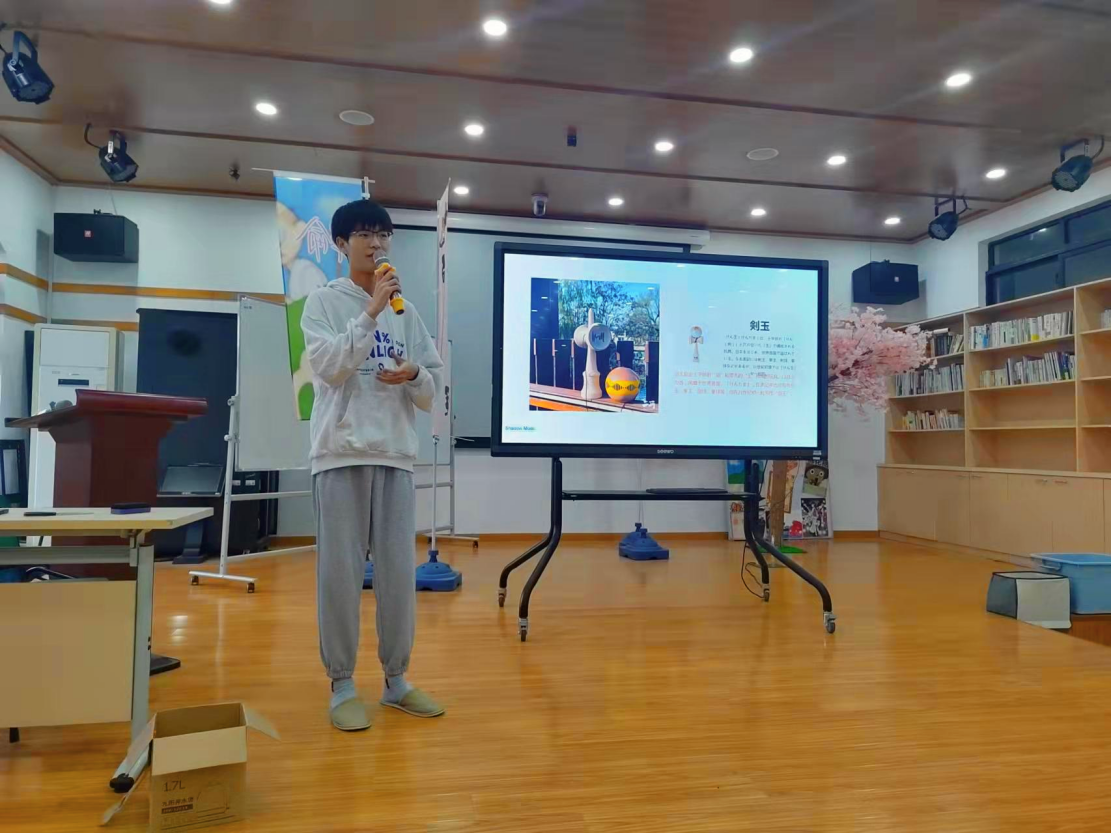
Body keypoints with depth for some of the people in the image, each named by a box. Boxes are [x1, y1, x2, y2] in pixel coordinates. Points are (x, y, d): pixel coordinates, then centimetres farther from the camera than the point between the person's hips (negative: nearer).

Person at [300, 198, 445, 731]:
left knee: (399, 572, 6)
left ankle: (396, 679, 19)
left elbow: (431, 392, 13)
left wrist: (413, 376, -9)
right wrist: (371, 311, -15)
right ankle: (342, 685, 13)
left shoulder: (406, 312, 14)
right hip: (341, 453, -3)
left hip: (396, 454, 4)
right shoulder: (324, 302, 4)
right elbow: (330, 366, -13)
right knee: (340, 572, 0)